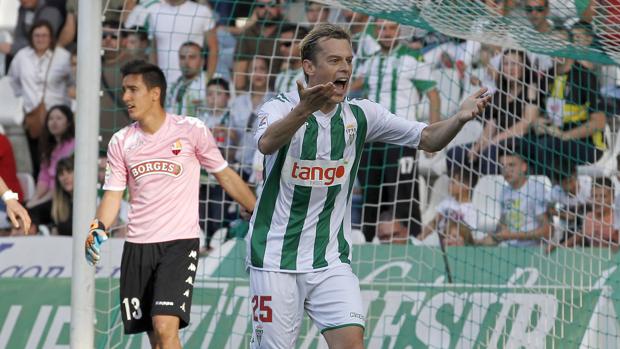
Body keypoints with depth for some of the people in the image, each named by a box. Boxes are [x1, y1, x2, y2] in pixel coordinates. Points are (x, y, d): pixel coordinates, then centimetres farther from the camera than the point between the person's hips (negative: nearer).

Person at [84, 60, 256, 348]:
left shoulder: (191, 130, -4)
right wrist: (99, 228, -12)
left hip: (180, 241, -4)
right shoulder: (121, 142, 6)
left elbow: (225, 176, 7)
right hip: (138, 246, 4)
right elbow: (113, 195, 7)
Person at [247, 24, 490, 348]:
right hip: (276, 260, -3)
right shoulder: (280, 107, -10)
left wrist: (460, 118, -22)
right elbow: (267, 144, -33)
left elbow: (427, 138, 0)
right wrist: (304, 110, -51)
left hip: (331, 261, 3)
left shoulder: (361, 115, 3)